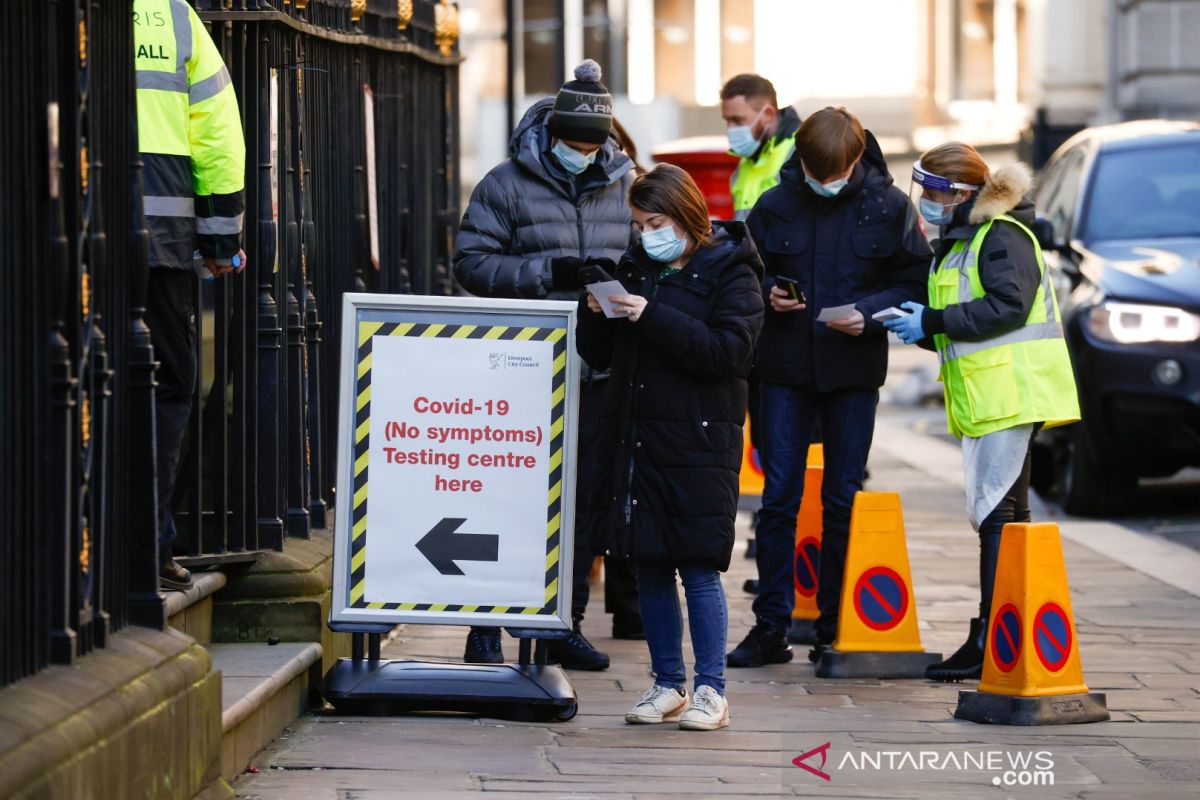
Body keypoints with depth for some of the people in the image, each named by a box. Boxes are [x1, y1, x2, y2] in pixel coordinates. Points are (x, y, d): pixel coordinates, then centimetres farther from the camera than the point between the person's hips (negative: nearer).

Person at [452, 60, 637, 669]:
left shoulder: (625, 185, 9)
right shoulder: (506, 184, -1)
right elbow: (472, 262, -6)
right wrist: (548, 272, -17)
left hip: (598, 369, 4)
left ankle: (566, 625, 18)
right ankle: (486, 626, 3)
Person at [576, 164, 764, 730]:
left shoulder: (729, 274, -3)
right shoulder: (636, 267, 14)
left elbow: (726, 349, -17)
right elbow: (599, 355, 17)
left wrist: (652, 316, -21)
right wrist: (596, 314, -5)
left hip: (697, 444, -6)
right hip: (633, 439, 6)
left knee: (699, 569, -6)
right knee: (648, 569, 8)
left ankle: (711, 691, 0)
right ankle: (667, 685, 16)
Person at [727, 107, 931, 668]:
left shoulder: (888, 206, -2)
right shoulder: (775, 206, 1)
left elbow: (914, 284, -1)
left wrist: (869, 312, -17)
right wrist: (767, 294, -12)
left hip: (854, 371, -1)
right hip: (785, 369, 1)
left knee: (843, 500, 5)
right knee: (779, 497, 0)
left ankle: (834, 629, 12)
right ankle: (771, 626, 5)